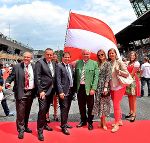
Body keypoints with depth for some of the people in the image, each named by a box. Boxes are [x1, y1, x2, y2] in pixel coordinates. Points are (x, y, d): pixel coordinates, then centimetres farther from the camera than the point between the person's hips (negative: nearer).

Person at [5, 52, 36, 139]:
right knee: (20, 112, -1)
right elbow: (11, 76, -4)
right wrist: (8, 82, -23)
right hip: (21, 93, -3)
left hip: (31, 92, 3)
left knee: (27, 111, 17)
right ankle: (21, 130, 14)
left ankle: (25, 127, 34)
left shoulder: (34, 67, 4)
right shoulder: (17, 67, -2)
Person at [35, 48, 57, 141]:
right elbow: (37, 78, -13)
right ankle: (40, 130, 4)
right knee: (42, 109, -7)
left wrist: (55, 89, 8)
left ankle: (44, 124, 36)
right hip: (43, 90, -6)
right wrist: (40, 91, -18)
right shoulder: (40, 63, -8)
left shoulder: (54, 64, 11)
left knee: (46, 109, 18)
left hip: (51, 90, 6)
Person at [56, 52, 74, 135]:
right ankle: (63, 126, 4)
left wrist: (73, 89, 11)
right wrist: (60, 92, -19)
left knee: (67, 108, 14)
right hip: (64, 91, -7)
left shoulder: (71, 66, 14)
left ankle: (65, 123, 27)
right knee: (64, 108, -5)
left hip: (71, 90, 7)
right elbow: (58, 80, -13)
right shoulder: (59, 66, -8)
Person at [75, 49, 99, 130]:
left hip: (89, 88, -3)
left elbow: (96, 77, -6)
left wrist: (93, 88, -13)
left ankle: (90, 122, 24)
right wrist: (75, 87, 4)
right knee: (81, 106, 13)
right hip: (80, 87, 3)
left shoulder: (94, 63, -1)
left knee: (90, 106, 8)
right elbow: (75, 76, 9)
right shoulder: (78, 63, 8)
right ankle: (83, 120, 31)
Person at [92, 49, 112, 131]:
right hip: (98, 86, 5)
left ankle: (103, 123, 8)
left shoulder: (107, 64, -2)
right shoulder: (98, 64, 14)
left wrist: (105, 87, -17)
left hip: (104, 86, -5)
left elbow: (108, 76, -10)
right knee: (98, 103, 7)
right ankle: (102, 121, 18)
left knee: (103, 103, -2)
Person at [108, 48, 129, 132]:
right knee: (116, 104, 15)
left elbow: (127, 74, -9)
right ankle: (120, 121, 29)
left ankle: (117, 124, 5)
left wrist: (119, 71, -21)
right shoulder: (109, 63, 7)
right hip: (112, 87, 6)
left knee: (116, 105, -6)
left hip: (119, 86, -6)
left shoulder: (119, 62, -8)